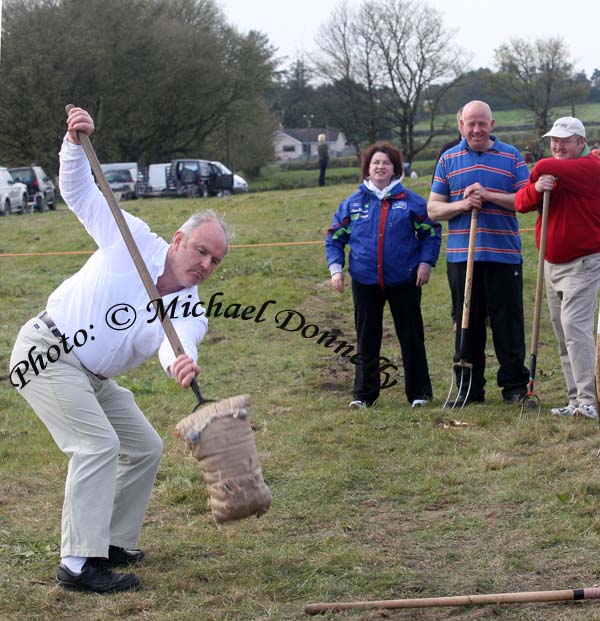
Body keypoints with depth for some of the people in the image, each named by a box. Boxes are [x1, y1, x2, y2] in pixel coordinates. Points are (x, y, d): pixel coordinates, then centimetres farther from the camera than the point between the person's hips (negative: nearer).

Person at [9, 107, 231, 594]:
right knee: (97, 444, -21)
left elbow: (175, 344, -26)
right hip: (46, 352, -7)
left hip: (92, 377, 7)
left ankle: (114, 543, 23)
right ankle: (79, 564, -22)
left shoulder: (190, 311, -1)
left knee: (144, 447, 9)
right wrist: (76, 143, -21)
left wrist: (181, 363, -51)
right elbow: (79, 191, -3)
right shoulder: (135, 240, -9)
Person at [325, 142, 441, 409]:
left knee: (411, 337, 4)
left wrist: (426, 262, -5)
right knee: (366, 340, 8)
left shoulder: (410, 200, 0)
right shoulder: (353, 202, 5)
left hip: (404, 281, -2)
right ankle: (364, 394, 17)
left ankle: (419, 392, 12)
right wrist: (335, 268, 0)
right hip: (365, 281, 2)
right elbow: (334, 237, 10)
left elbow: (431, 232, 5)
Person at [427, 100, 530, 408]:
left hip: (504, 255, -2)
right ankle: (469, 388, 14)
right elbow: (433, 209, 7)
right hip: (461, 256, 2)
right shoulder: (448, 160, 10)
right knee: (467, 324, 6)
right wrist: (462, 204, -11)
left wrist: (489, 196, -14)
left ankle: (515, 386, 9)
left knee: (509, 324, 0)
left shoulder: (511, 157, 5)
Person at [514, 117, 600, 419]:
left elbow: (545, 168, -26)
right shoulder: (550, 170, 12)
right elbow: (519, 201, 1)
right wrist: (536, 189, -20)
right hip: (552, 265, 8)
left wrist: (541, 176, -3)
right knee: (562, 333, 8)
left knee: (575, 326, -19)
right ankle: (576, 400, 12)